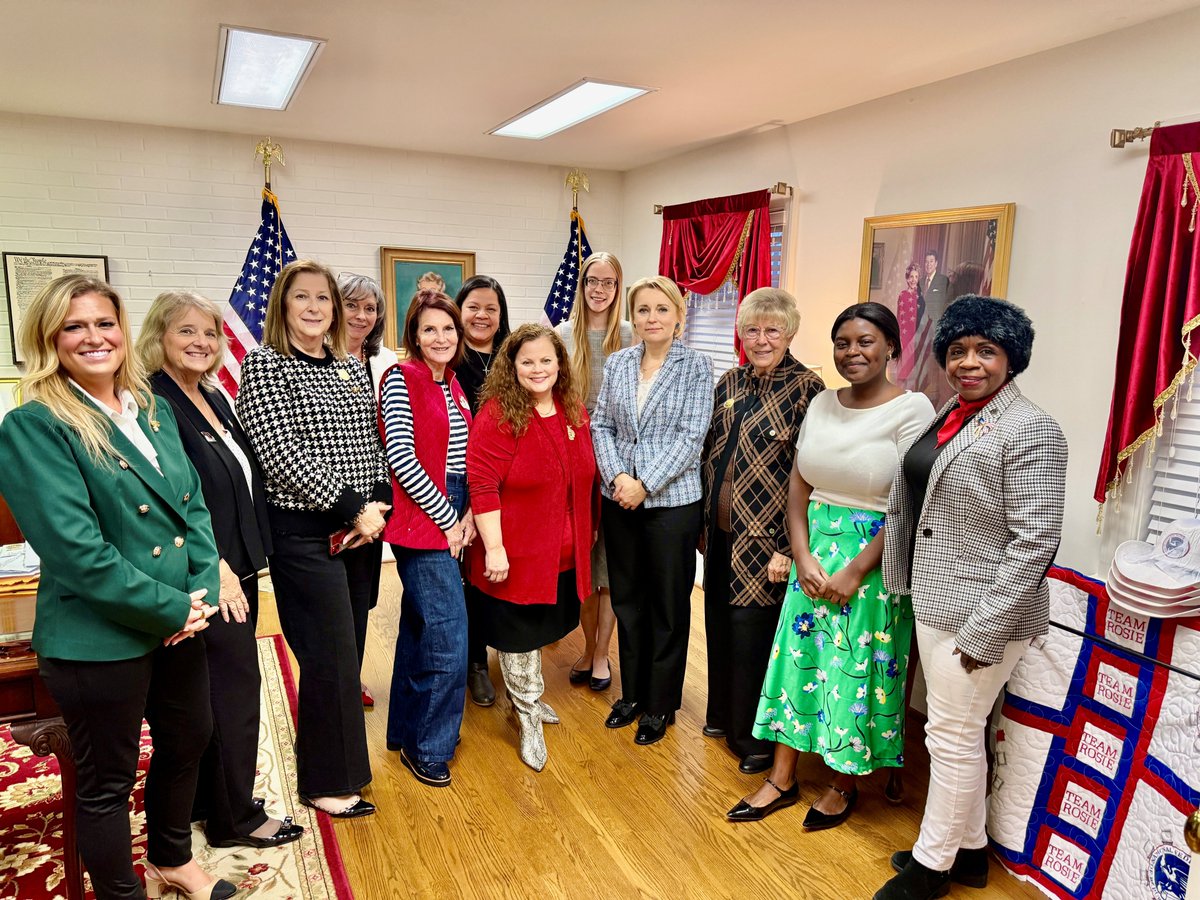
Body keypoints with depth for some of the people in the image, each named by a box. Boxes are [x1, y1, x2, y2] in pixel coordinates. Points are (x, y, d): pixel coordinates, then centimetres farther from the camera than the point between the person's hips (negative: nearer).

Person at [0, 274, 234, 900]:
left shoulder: (153, 410, 7)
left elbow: (193, 503, 7)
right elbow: (78, 550, -21)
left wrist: (203, 589, -7)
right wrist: (173, 609, -18)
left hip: (180, 625, 7)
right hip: (98, 639, -7)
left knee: (187, 742, 22)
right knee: (108, 780, 12)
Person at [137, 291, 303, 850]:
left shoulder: (214, 399, 10)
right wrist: (214, 567, -22)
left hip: (239, 569, 9)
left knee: (222, 687, 18)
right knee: (236, 684, 2)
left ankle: (209, 800, 36)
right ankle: (235, 817, 21)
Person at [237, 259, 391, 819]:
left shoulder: (352, 367, 12)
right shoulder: (264, 364, -8)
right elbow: (281, 454, -17)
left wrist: (377, 502, -5)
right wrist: (352, 509, -17)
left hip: (363, 530, 6)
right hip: (305, 534, -6)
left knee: (349, 651, 15)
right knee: (330, 658, 0)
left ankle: (340, 757, 35)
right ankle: (325, 783, 20)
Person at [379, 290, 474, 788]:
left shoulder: (453, 384, 12)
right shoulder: (401, 378, -10)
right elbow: (400, 457, -17)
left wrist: (468, 513, 1)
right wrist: (446, 518, -13)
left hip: (451, 518, 8)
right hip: (420, 521, -8)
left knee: (419, 626, 17)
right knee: (448, 635, -7)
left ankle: (406, 729, 32)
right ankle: (428, 747, 11)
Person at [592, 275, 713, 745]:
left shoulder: (696, 366, -5)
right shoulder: (617, 363, 7)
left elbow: (691, 436, -12)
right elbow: (601, 425, 5)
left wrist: (645, 483, -17)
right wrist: (617, 476, -10)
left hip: (671, 500, -4)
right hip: (619, 499, 4)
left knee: (668, 605, 7)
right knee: (626, 599, 14)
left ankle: (660, 704, 24)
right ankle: (632, 692, 32)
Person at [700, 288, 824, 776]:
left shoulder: (806, 388, -11)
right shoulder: (730, 383, 8)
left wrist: (788, 548, -17)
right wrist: (705, 522, 13)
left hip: (766, 538, -6)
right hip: (722, 532, 6)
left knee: (752, 631, 1)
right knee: (720, 623, 16)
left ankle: (756, 737, 22)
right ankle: (724, 714, 37)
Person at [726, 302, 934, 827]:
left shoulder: (912, 409, -11)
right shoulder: (822, 404, 6)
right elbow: (798, 483, 6)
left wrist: (855, 571, -15)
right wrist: (803, 556, -6)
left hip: (874, 560, -5)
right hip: (814, 550, 5)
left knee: (855, 669, 7)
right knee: (798, 655, 10)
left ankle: (844, 783, 30)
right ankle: (782, 779, 26)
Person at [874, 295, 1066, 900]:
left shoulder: (1030, 430, -15)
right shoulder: (949, 415, 9)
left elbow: (1034, 540, -19)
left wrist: (983, 631, -19)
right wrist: (913, 589, 15)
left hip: (979, 613, -8)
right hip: (935, 601, 8)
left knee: (953, 735, 6)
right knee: (955, 731, 19)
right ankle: (968, 849, 37)